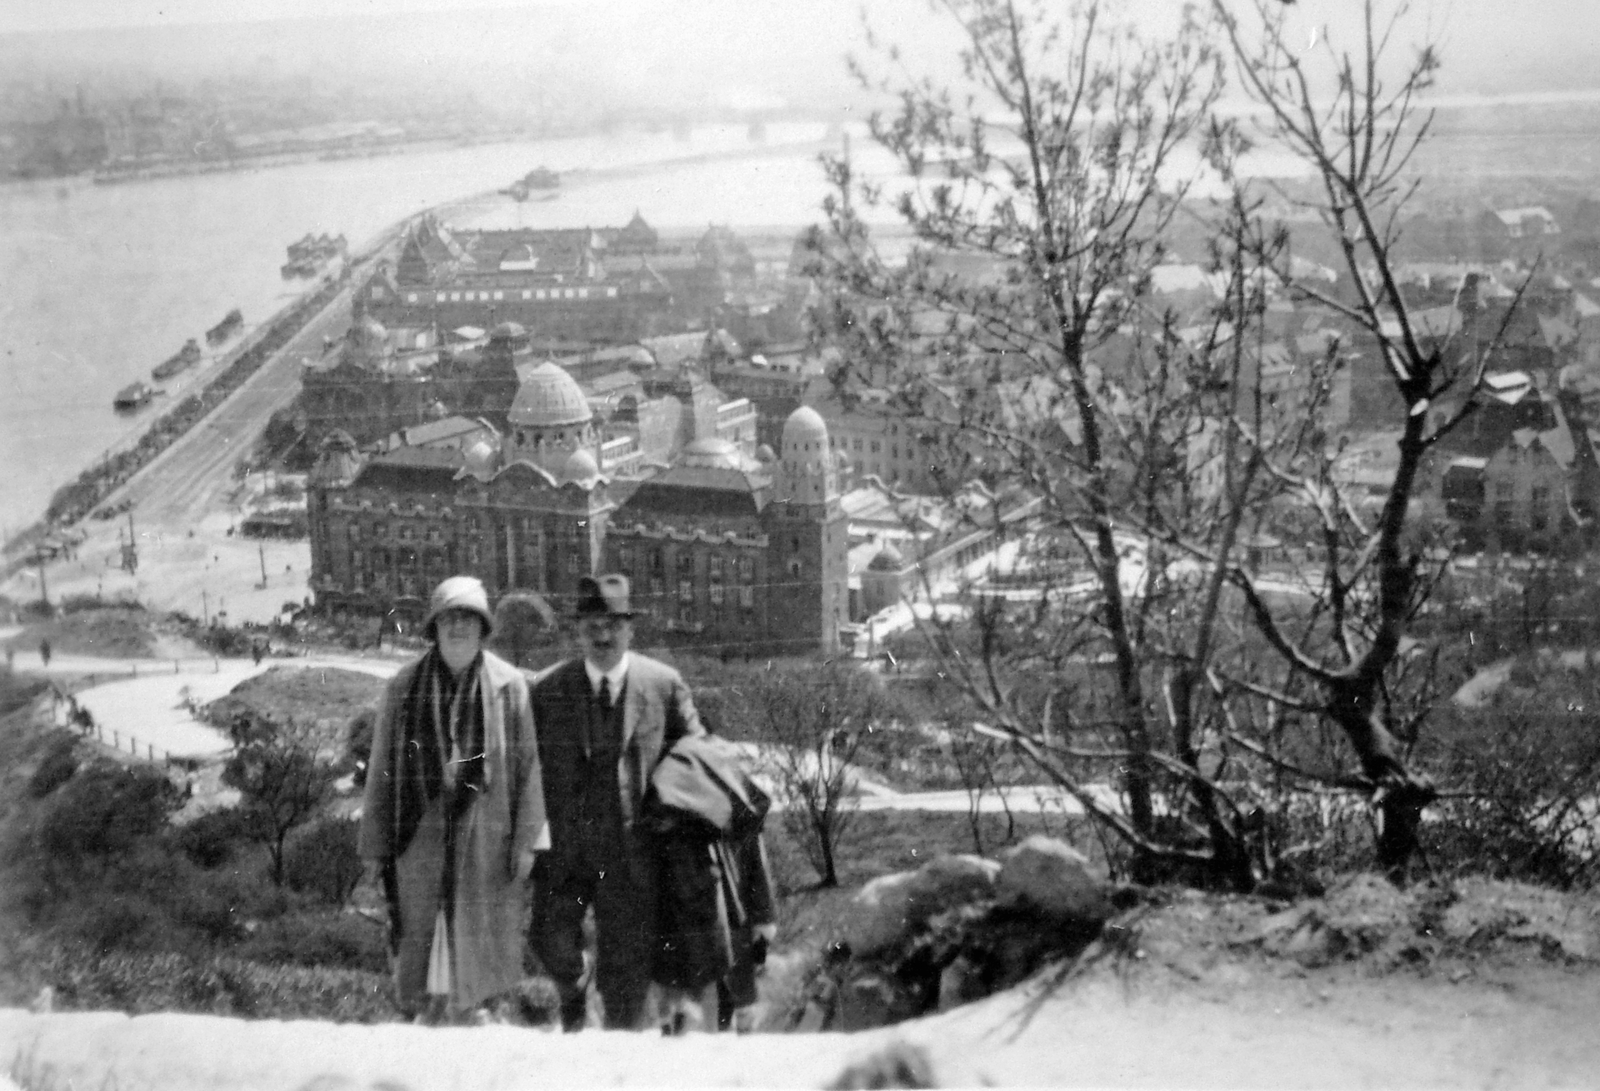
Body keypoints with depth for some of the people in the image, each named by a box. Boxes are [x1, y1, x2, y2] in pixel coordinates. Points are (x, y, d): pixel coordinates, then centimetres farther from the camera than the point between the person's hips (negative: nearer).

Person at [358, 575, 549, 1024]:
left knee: (479, 944, 7)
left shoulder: (509, 686, -1)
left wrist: (527, 839, -2)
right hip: (422, 833, 0)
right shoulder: (405, 686, 1)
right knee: (420, 938, 2)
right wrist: (375, 846, 4)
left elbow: (527, 764, 1)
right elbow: (381, 768, 4)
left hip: (486, 834, 0)